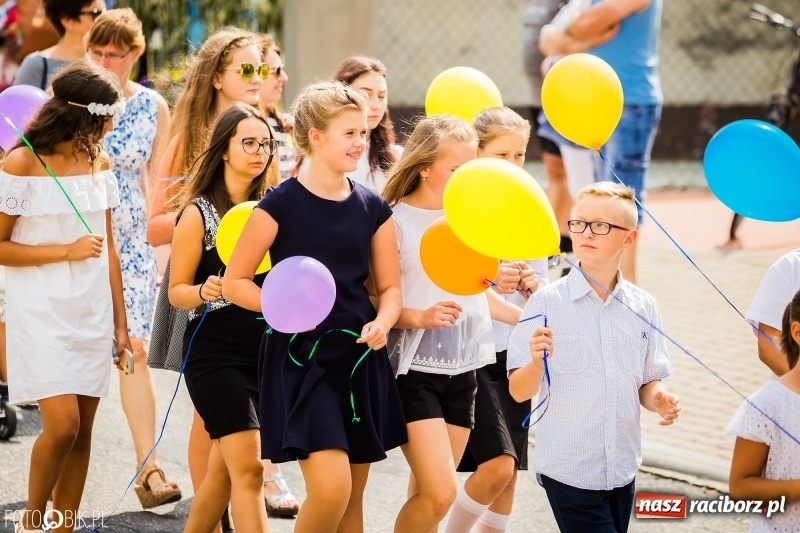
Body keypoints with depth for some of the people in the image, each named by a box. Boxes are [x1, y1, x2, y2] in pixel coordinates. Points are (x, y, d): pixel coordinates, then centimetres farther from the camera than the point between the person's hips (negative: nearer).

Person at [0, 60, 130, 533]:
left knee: (82, 431, 5)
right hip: (43, 314, -5)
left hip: (93, 315, 5)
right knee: (63, 425, -13)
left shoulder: (99, 163, 8)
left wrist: (120, 323, 14)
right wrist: (68, 251, -15)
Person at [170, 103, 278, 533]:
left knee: (224, 469, 13)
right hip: (215, 352, -5)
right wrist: (205, 292, -24)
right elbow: (177, 291, -4)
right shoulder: (199, 212, -5)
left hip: (266, 348, 5)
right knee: (248, 468, -12)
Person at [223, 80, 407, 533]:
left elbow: (390, 288, 11)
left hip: (360, 356, 5)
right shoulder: (282, 203, -7)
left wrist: (382, 323, -9)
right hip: (302, 357, -5)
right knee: (331, 488, -19)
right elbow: (235, 282, -4)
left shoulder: (373, 207, 7)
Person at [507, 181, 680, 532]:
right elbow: (519, 391, -9)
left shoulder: (643, 307, 4)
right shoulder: (546, 303, -8)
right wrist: (537, 362, -29)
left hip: (623, 471, 4)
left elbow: (647, 383, 12)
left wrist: (658, 400, -9)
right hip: (568, 472, -4)